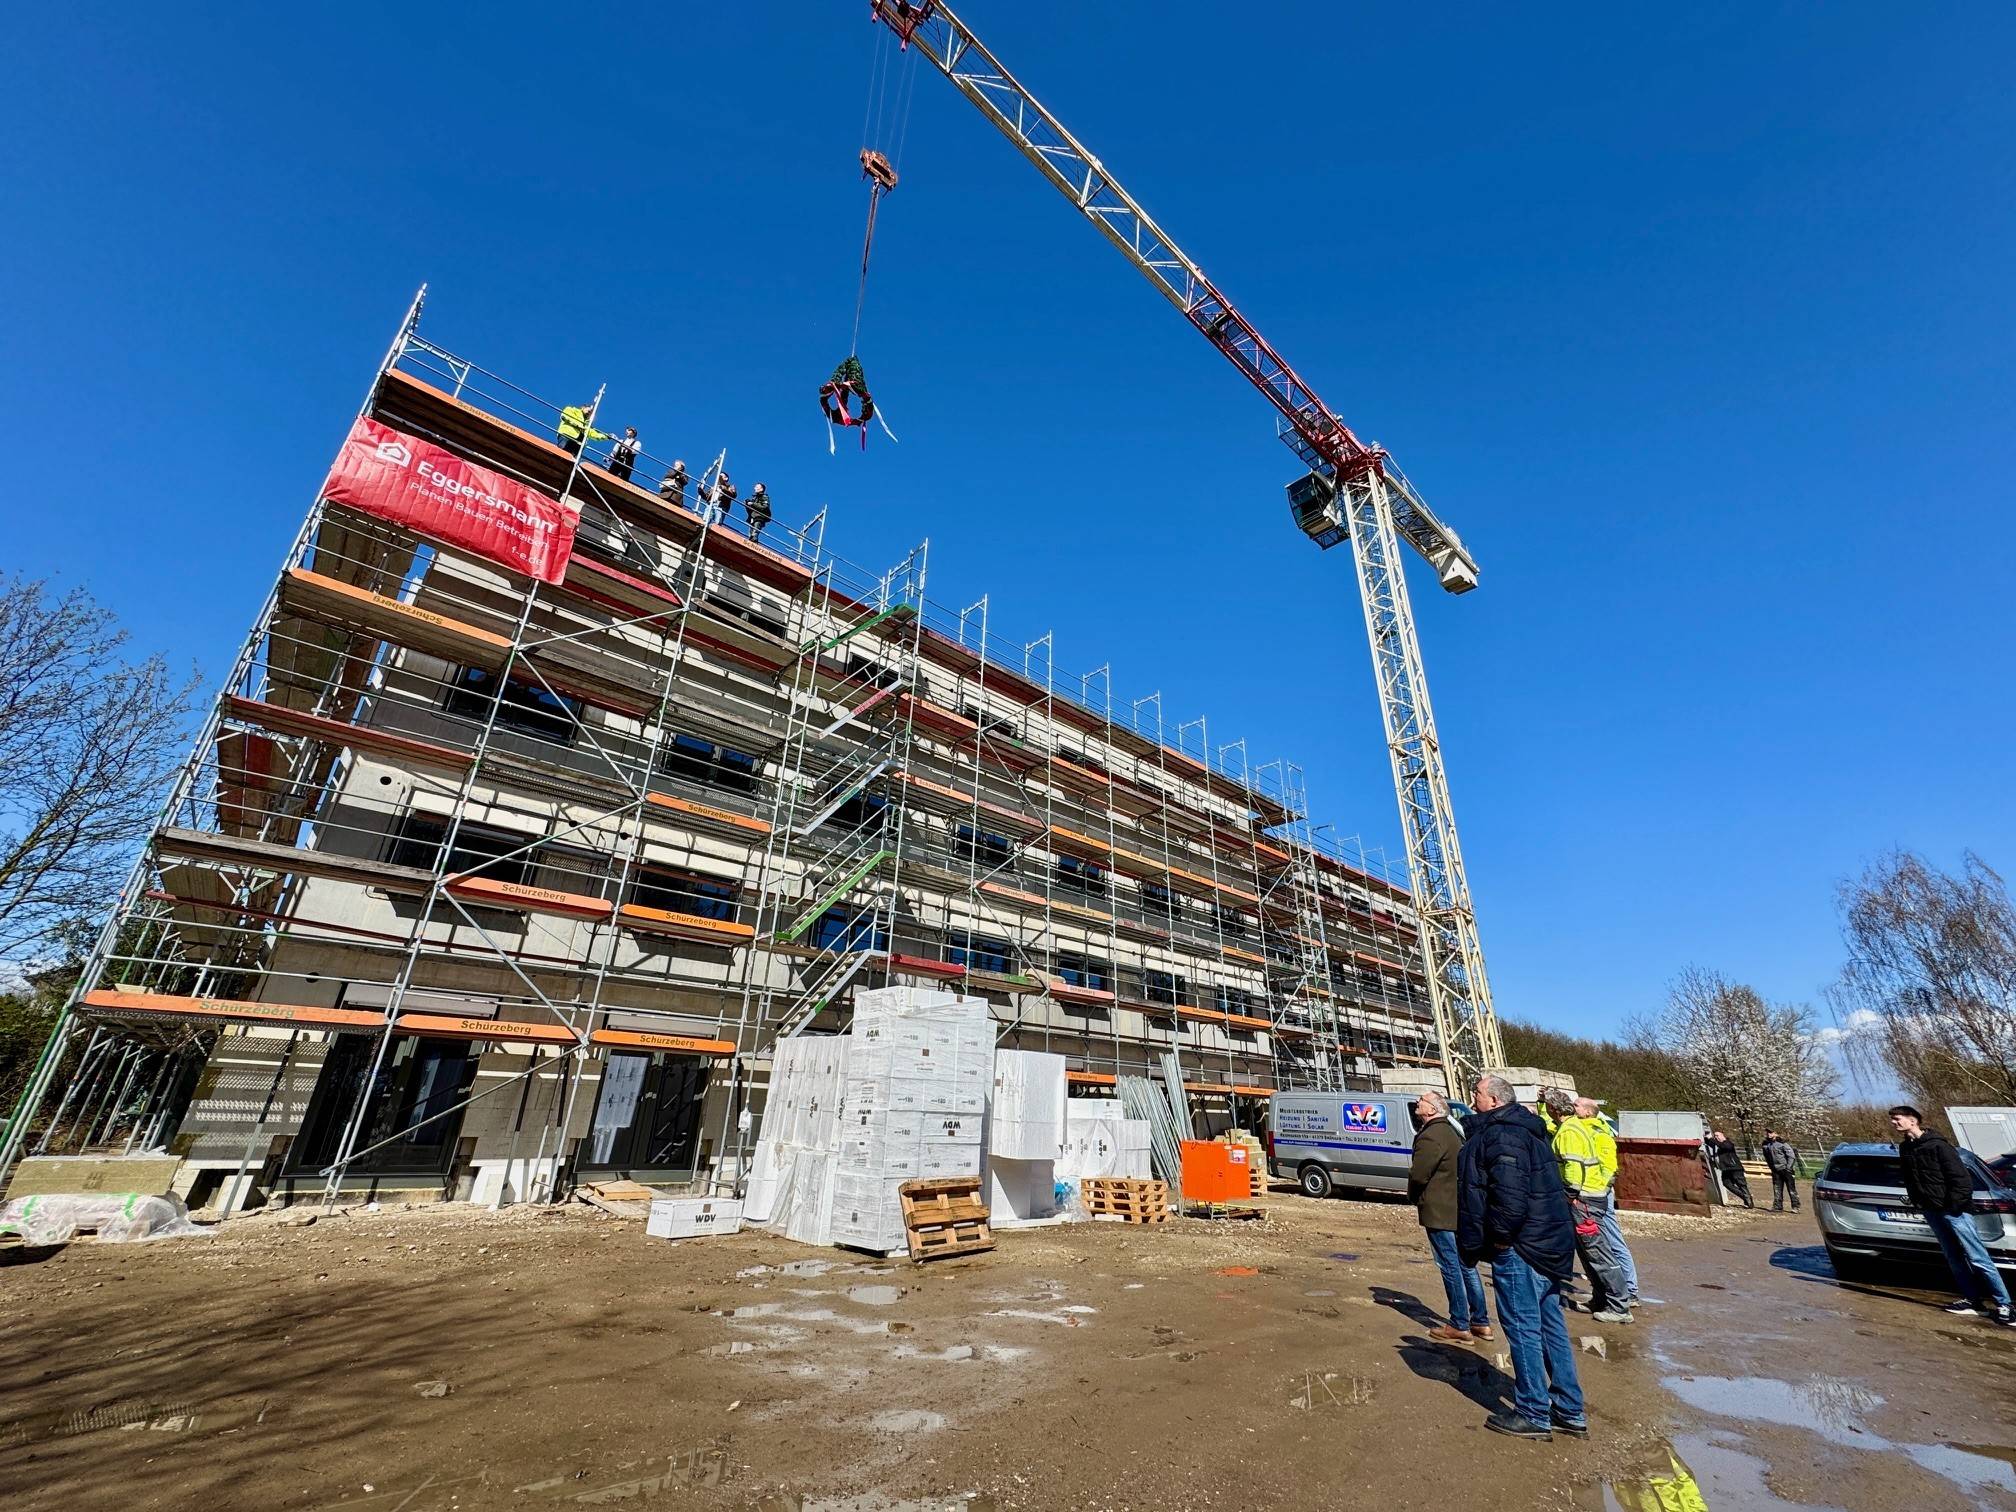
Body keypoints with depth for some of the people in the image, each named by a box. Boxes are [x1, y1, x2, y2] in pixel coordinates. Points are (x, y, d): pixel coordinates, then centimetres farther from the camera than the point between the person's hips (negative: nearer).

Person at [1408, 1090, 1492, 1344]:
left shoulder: (1431, 1136, -20)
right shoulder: (1451, 1131, 13)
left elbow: (1418, 1175, -23)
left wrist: (1413, 1197, -2)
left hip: (1440, 1212, -10)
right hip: (1459, 1209, 10)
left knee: (1451, 1268, -1)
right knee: (1466, 1266, 16)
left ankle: (1460, 1326, 5)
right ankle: (1480, 1323, 23)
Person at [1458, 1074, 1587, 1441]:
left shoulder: (1500, 1135, -21)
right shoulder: (1527, 1130, 12)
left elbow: (1510, 1195, -29)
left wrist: (1499, 1238, -15)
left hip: (1519, 1248, -10)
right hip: (1549, 1243, 10)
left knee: (1523, 1329, 2)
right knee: (1551, 1327, 19)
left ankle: (1533, 1415, 13)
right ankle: (1570, 1412, 29)